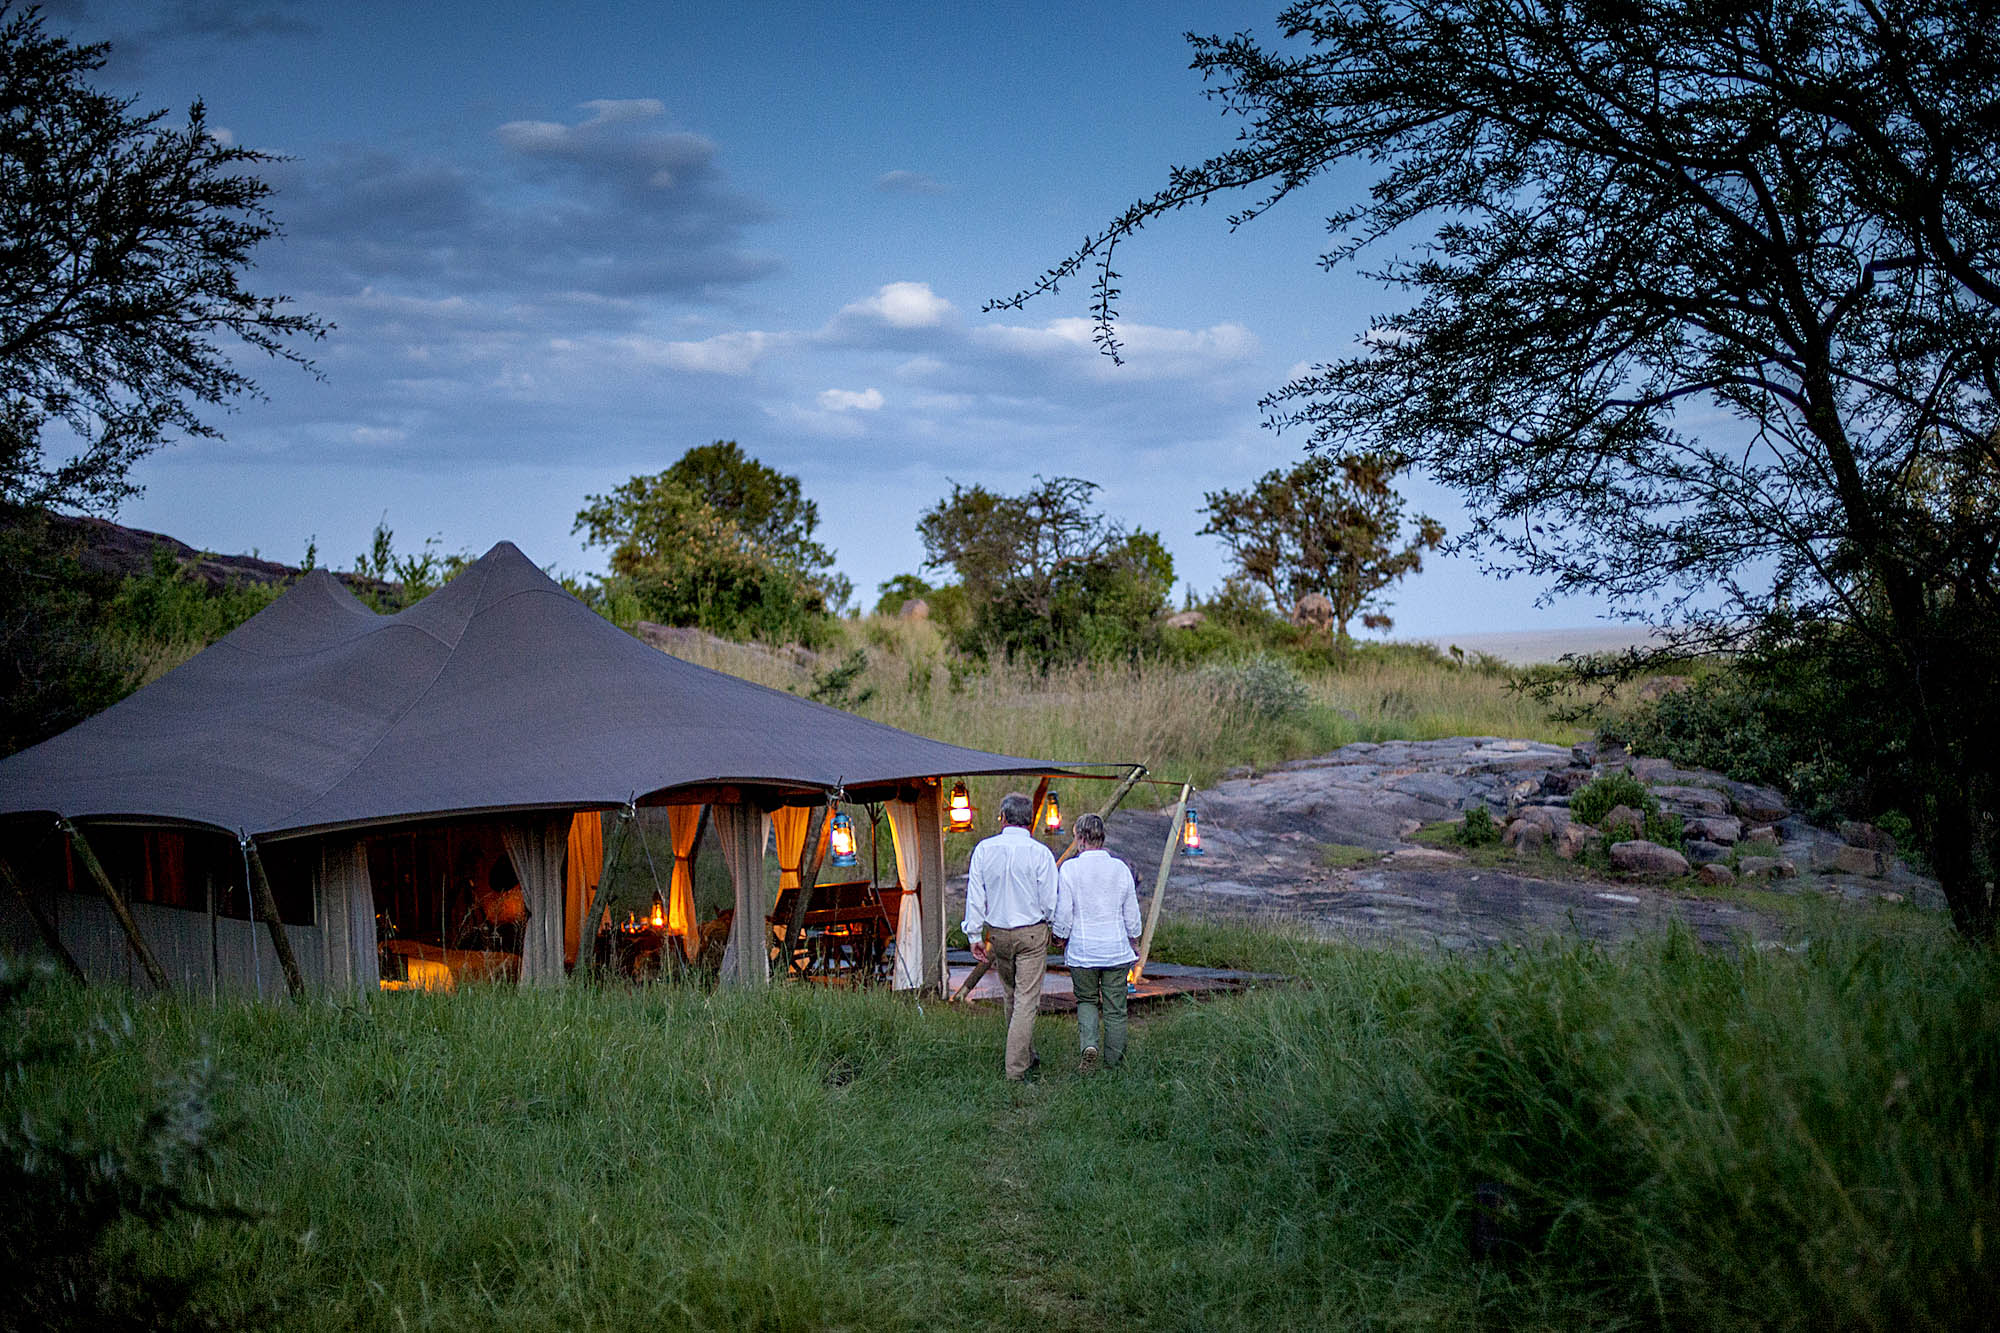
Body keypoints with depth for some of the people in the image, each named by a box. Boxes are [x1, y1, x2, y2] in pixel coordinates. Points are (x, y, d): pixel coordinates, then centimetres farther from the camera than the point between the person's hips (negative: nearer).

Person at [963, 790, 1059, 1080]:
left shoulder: (984, 850, -3)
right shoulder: (1039, 853, -12)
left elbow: (975, 897, 0)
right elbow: (1050, 902, -7)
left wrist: (974, 935, 7)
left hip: (997, 934, 4)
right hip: (1032, 933, -4)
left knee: (1011, 996, 19)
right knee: (1026, 1000, -1)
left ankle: (1027, 1057, 32)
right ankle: (1016, 1067, -6)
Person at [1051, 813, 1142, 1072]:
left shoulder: (1069, 869, -9)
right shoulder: (1120, 868, -1)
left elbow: (1063, 913, -7)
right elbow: (1132, 914, 5)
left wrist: (1062, 941, 10)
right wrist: (1134, 943, 19)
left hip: (1081, 950, -1)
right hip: (1116, 949, 1)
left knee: (1086, 1000, 16)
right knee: (1115, 1008, 8)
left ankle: (1089, 1044, -8)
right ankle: (1114, 1064, 13)